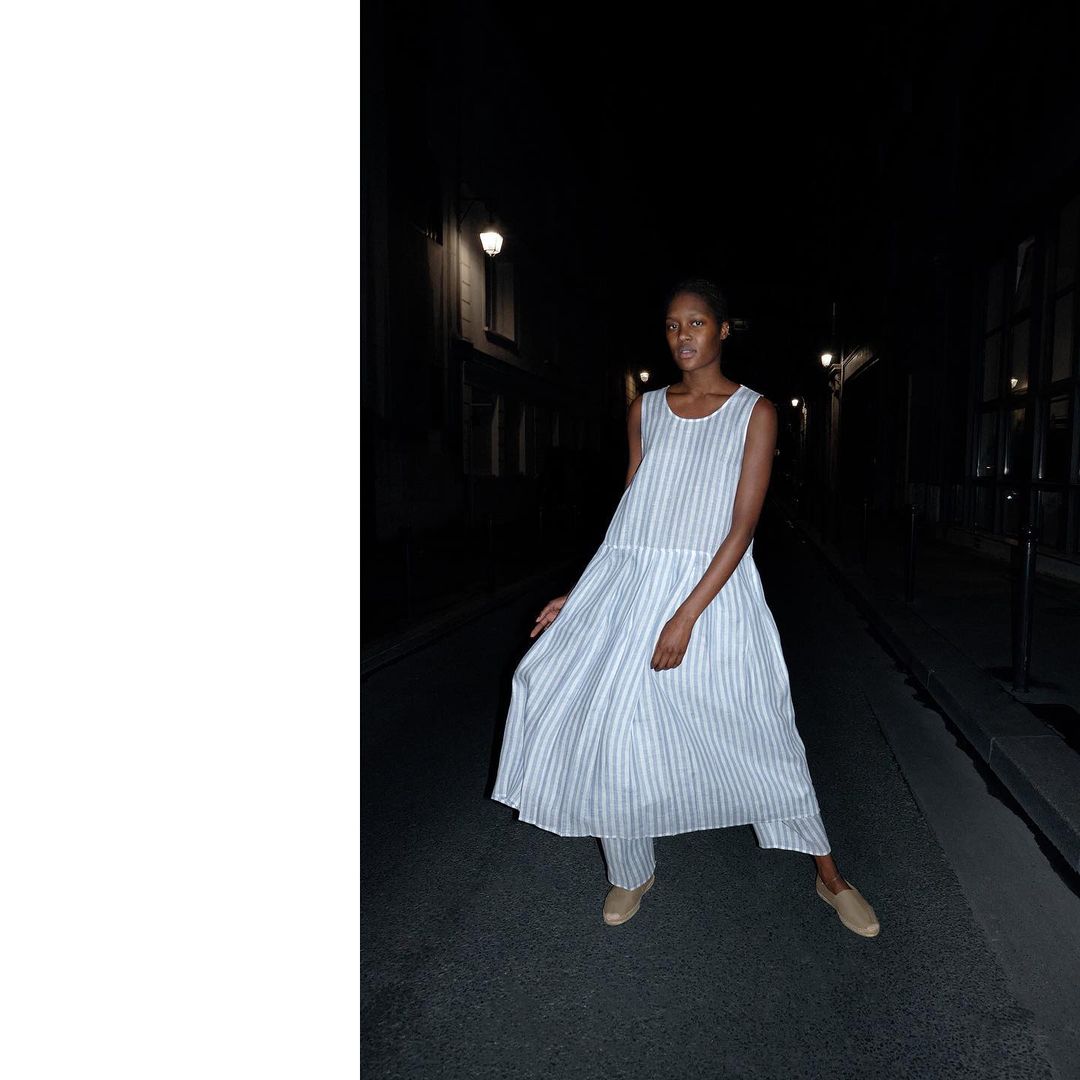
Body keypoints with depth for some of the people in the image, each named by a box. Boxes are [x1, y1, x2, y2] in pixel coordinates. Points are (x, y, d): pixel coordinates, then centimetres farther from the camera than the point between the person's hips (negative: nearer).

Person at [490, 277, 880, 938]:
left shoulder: (755, 412, -1)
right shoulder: (646, 409, 10)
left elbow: (743, 525, -9)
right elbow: (632, 514, 13)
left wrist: (686, 616, -17)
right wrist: (580, 596, 8)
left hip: (713, 587, -3)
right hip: (629, 584, 4)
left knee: (758, 733, 5)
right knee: (612, 727, 2)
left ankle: (829, 876, 28)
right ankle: (633, 873, 27)